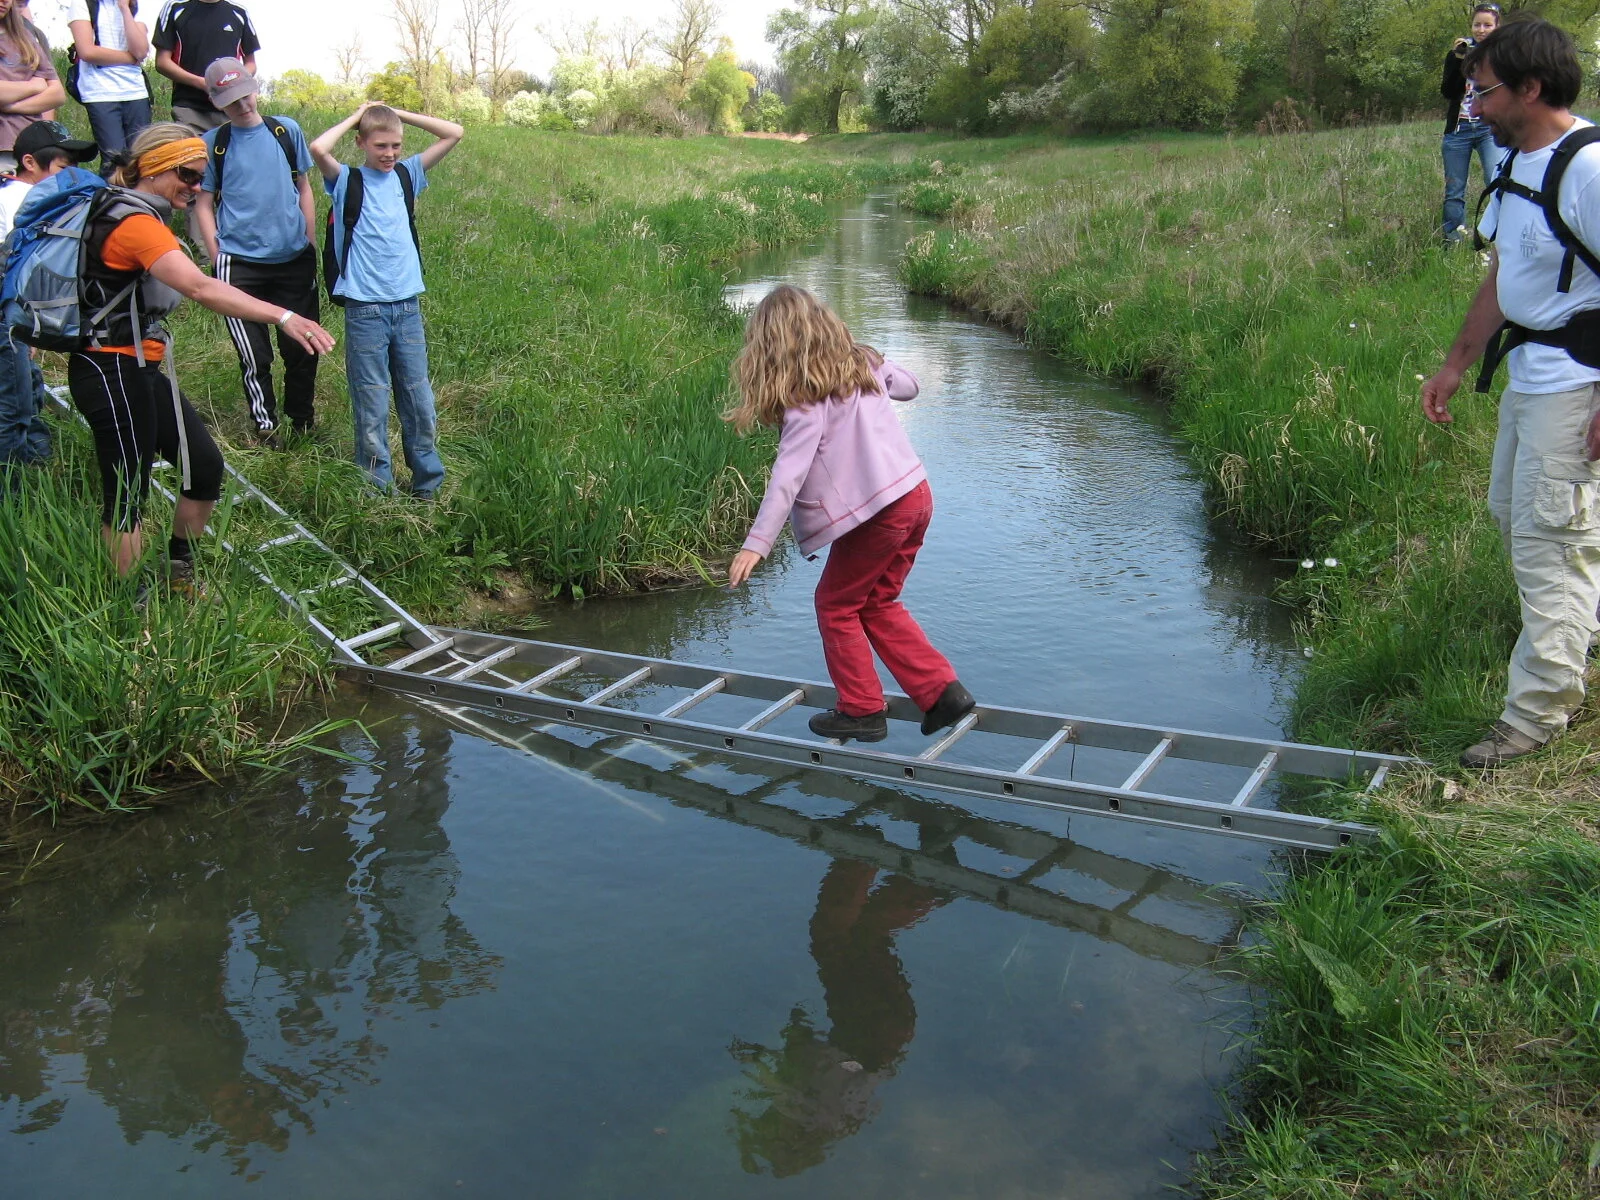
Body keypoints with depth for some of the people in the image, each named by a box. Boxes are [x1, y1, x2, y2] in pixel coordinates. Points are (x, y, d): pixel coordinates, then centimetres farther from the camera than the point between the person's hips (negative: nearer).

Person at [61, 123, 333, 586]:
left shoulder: (123, 214, 13)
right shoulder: (136, 223, -19)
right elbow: (201, 288, -33)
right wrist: (283, 317, -39)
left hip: (139, 370, 10)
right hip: (113, 373, -10)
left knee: (206, 465, 12)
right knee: (127, 496, -2)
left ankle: (178, 571, 27)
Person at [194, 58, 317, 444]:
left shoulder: (286, 131, 5)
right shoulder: (213, 143, 2)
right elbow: (204, 205, 4)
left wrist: (311, 243, 8)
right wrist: (217, 259, -4)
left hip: (294, 259, 1)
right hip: (240, 265, -1)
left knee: (302, 347, 6)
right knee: (254, 355, 1)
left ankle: (302, 418, 26)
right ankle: (265, 424, 19)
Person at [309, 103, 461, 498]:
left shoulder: (407, 175, 10)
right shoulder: (347, 182, 0)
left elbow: (453, 134, 8)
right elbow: (319, 149, -20)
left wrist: (399, 114, 5)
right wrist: (356, 116, -5)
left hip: (408, 305, 3)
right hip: (365, 309, -3)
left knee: (419, 398, 8)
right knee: (371, 404, 1)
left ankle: (428, 481, 17)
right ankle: (377, 487, 10)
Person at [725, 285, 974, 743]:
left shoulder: (806, 396, -11)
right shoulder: (861, 362, 10)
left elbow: (789, 474, -20)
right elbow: (908, 385, 30)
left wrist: (756, 544, -22)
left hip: (877, 511, -8)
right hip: (916, 497, 8)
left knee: (835, 604, 11)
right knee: (877, 605, 21)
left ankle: (862, 711, 18)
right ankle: (942, 692, 16)